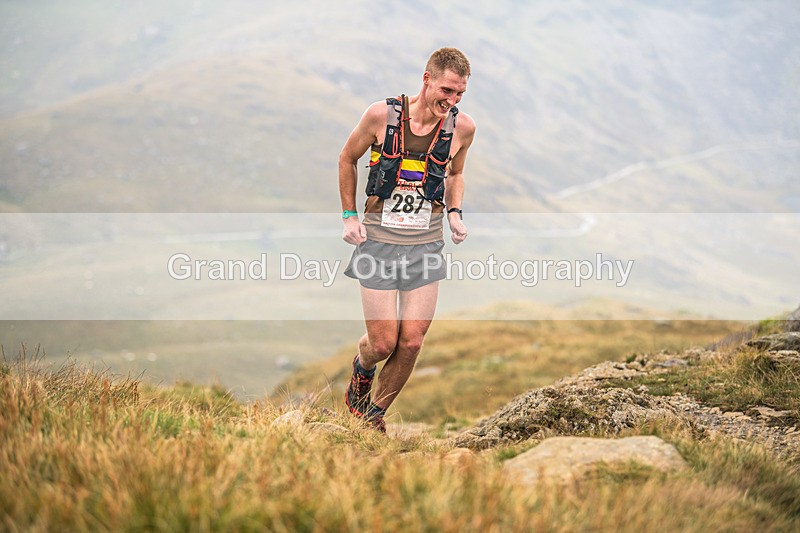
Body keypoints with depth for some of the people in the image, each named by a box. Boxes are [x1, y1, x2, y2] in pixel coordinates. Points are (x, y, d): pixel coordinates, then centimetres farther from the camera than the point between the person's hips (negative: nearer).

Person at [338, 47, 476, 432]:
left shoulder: (462, 127, -3)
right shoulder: (381, 114, -11)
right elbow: (348, 159, 7)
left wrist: (454, 213, 2)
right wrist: (349, 216, 2)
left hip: (426, 245, 2)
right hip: (378, 241, -2)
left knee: (412, 342, -4)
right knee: (383, 343, -4)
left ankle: (375, 412, 21)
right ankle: (362, 369, 34)